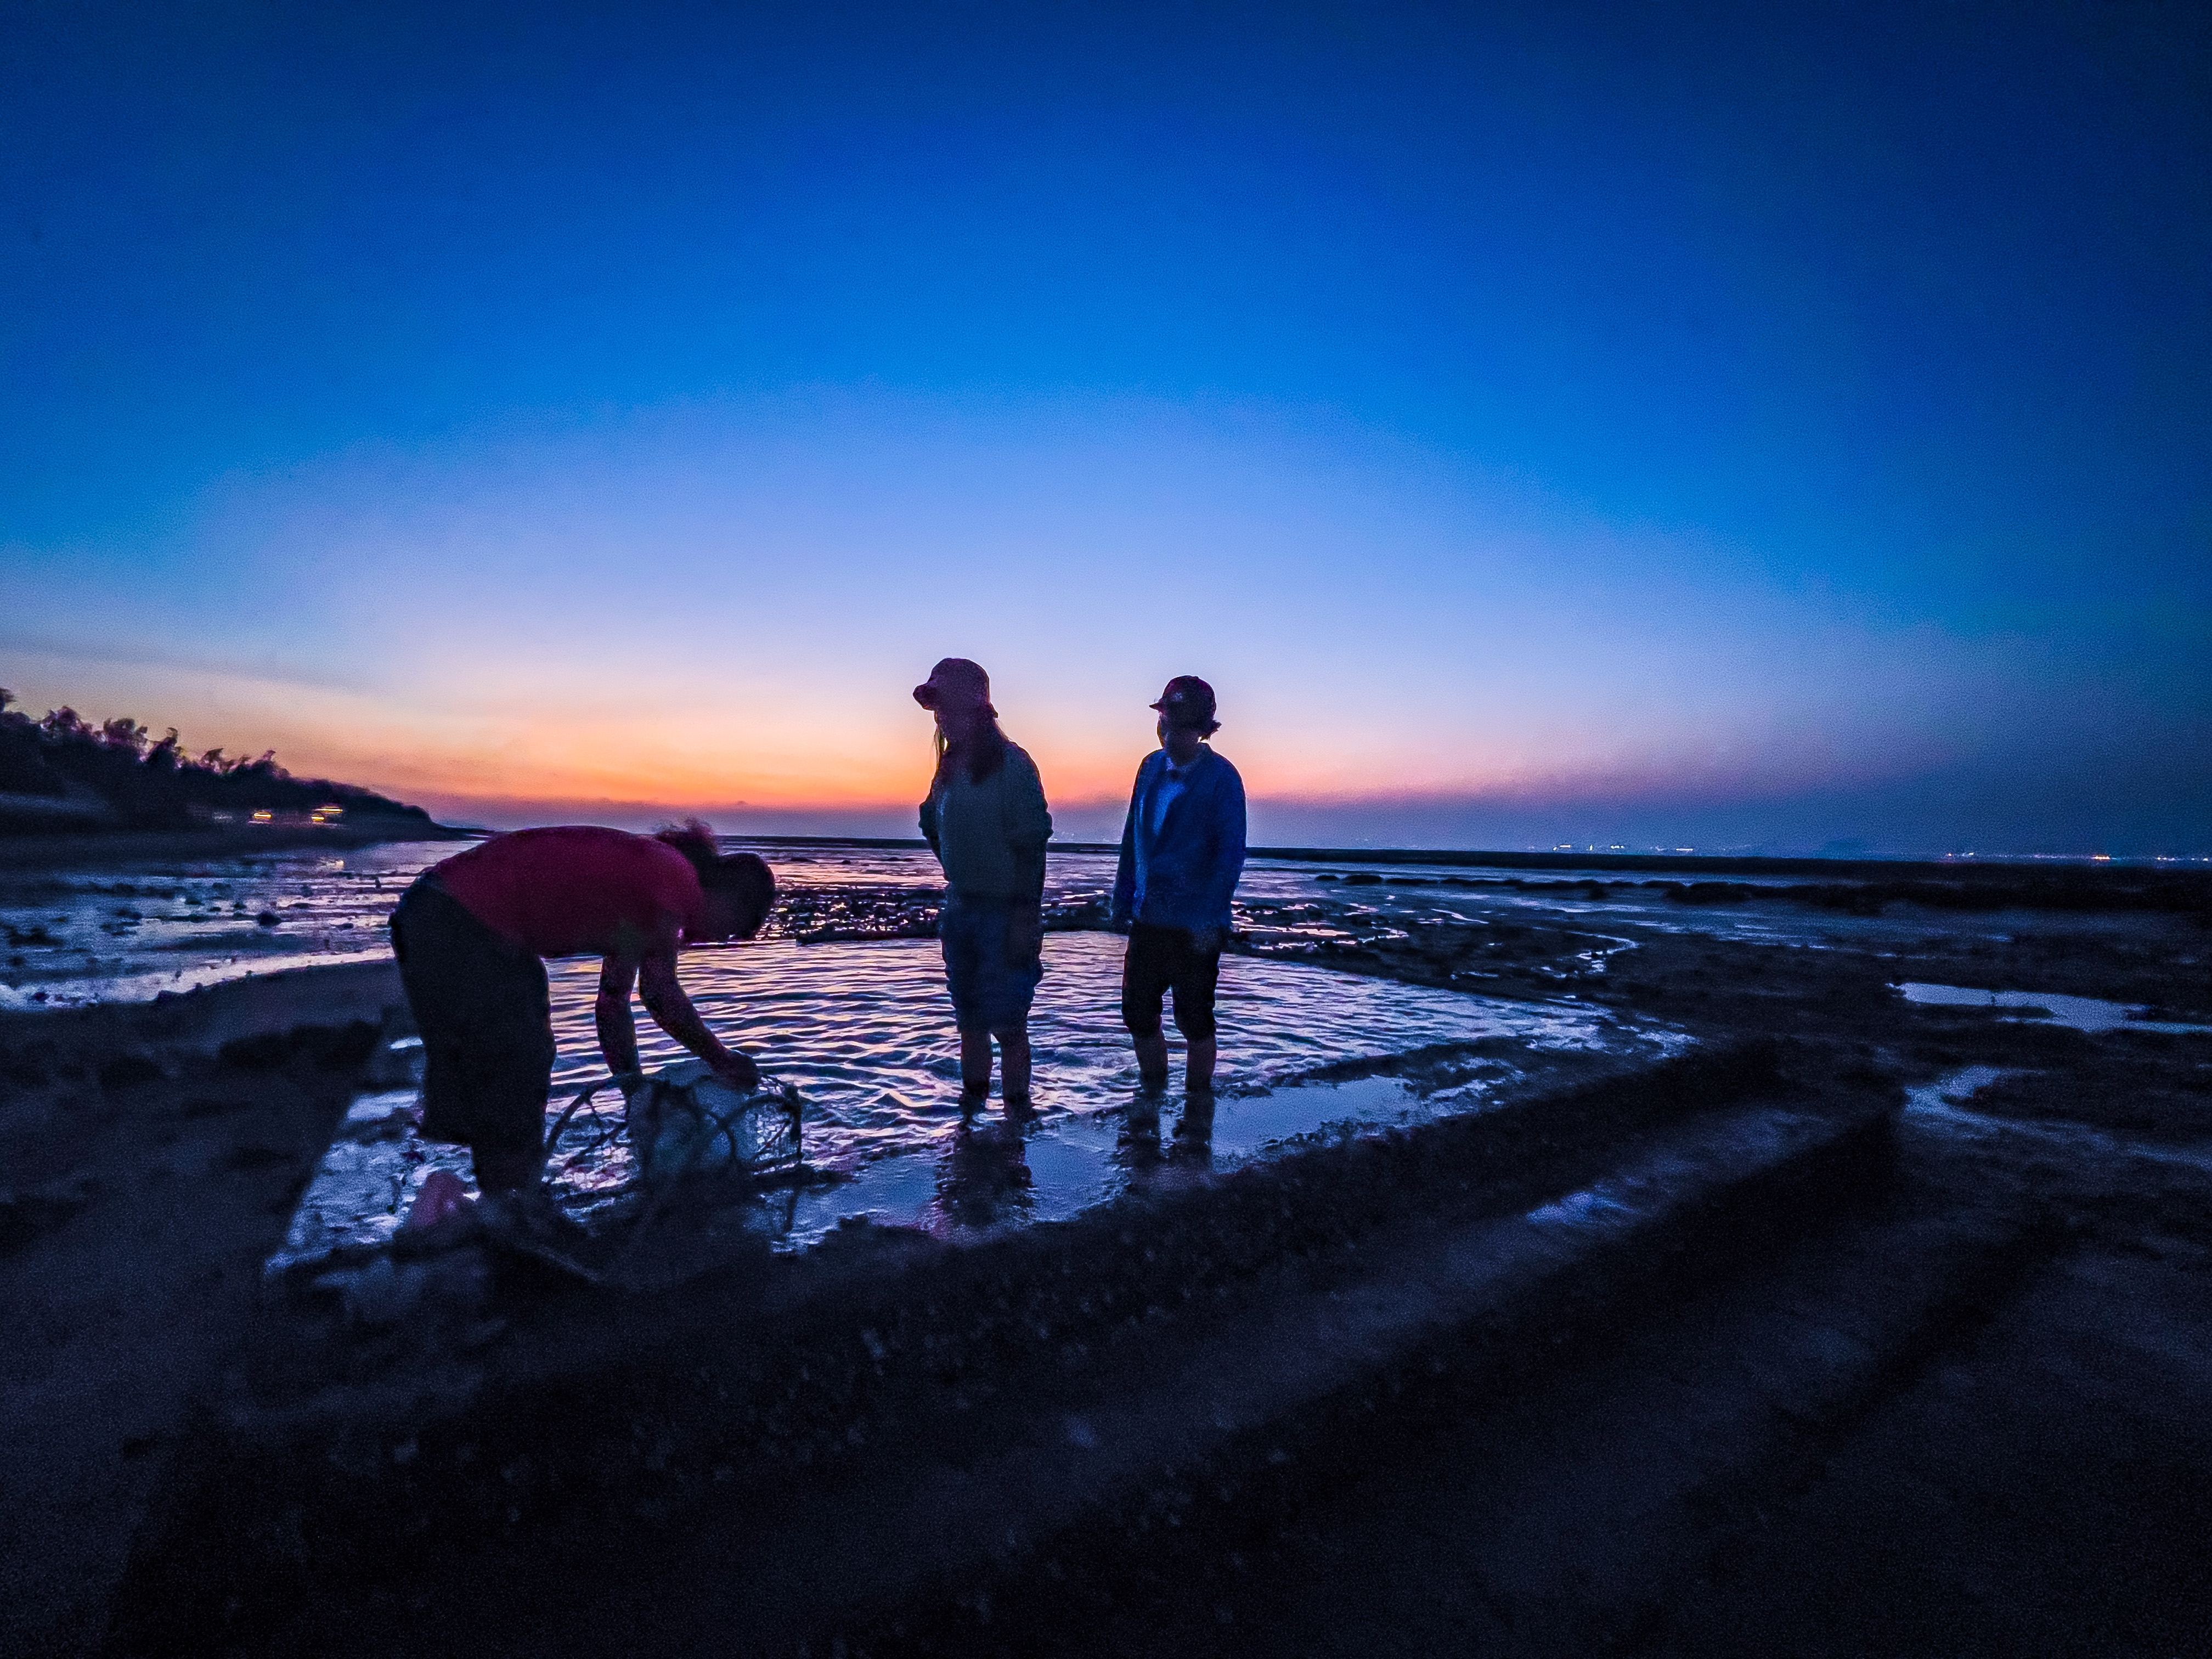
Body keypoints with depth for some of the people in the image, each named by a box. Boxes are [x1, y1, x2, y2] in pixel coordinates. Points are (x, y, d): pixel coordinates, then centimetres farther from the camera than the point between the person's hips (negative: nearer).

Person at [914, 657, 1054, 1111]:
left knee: (1006, 1023, 0)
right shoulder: (950, 768, 9)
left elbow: (1032, 846, -17)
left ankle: (1017, 1110, 15)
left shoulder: (1012, 765, -13)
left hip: (1004, 913, -7)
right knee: (969, 1021, 16)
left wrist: (1025, 919, -19)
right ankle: (971, 1104, 30)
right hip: (960, 908, 7)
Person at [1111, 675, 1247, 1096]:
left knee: (1194, 1022, 10)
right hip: (1147, 920, 5)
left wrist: (1210, 918, -17)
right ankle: (1152, 1098, 33)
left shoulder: (1221, 779, -11)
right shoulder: (1151, 767, 7)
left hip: (1195, 927, -5)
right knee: (1138, 1015, 12)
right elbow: (1132, 838, 11)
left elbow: (1231, 854, -13)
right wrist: (1122, 900, 10)